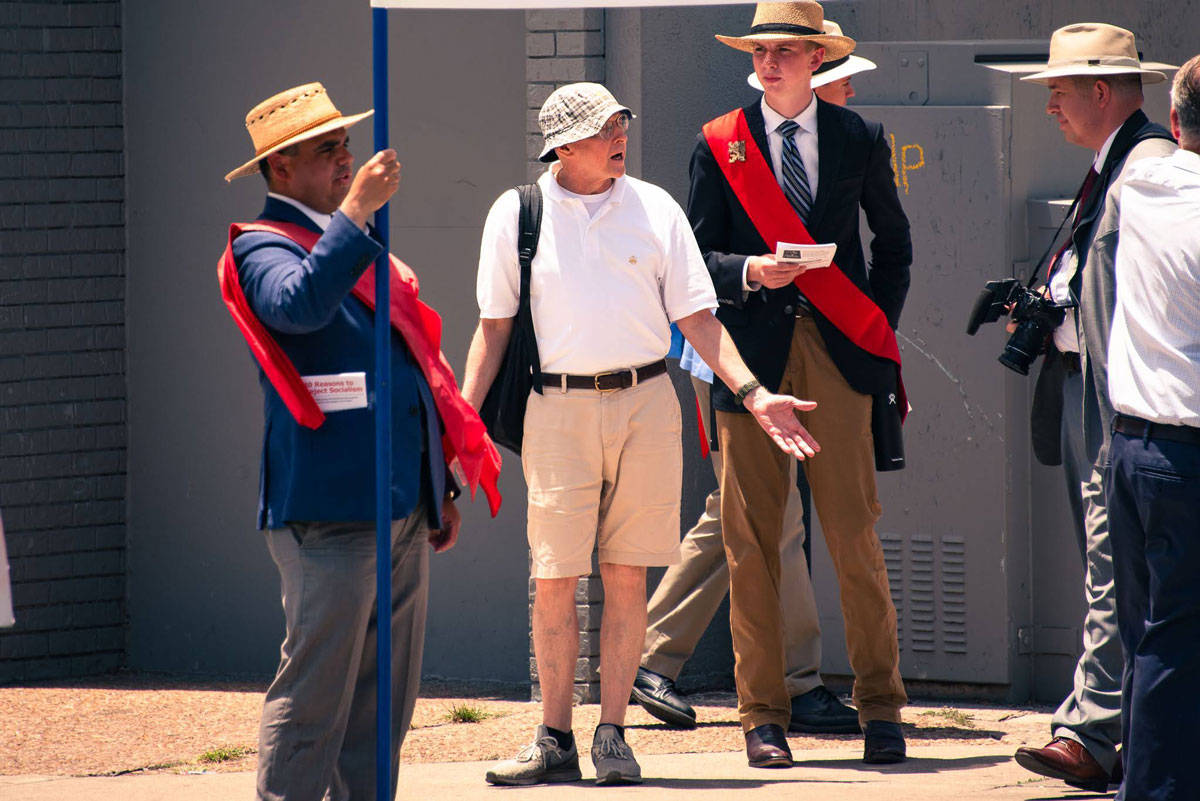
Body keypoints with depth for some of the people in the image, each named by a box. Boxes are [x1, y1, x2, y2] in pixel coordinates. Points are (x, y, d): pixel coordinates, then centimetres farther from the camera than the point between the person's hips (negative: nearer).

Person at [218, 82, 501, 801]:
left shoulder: (357, 244, 21)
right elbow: (301, 304, -32)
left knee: (387, 703, 11)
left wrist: (439, 489, 24)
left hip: (402, 511, 9)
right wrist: (355, 210, -32)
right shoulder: (264, 250, -7)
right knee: (315, 700, -8)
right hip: (330, 512, -9)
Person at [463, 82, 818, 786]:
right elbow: (495, 325, 8)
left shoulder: (655, 208, 7)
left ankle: (613, 735, 8)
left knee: (627, 575, 1)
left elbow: (696, 317, 8)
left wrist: (753, 393, -1)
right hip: (559, 406, -1)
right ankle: (555, 740, 7)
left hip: (646, 403, 1)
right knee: (555, 579, -2)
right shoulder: (517, 214, 4)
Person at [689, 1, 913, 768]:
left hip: (838, 356, 0)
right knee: (751, 541, -1)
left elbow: (895, 242, 19)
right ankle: (764, 717, 5)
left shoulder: (860, 140, 8)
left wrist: (880, 330, 9)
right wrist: (749, 272, -14)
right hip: (753, 351, 0)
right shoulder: (719, 144, 6)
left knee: (855, 535, -4)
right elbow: (699, 257, 6)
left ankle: (881, 708, 5)